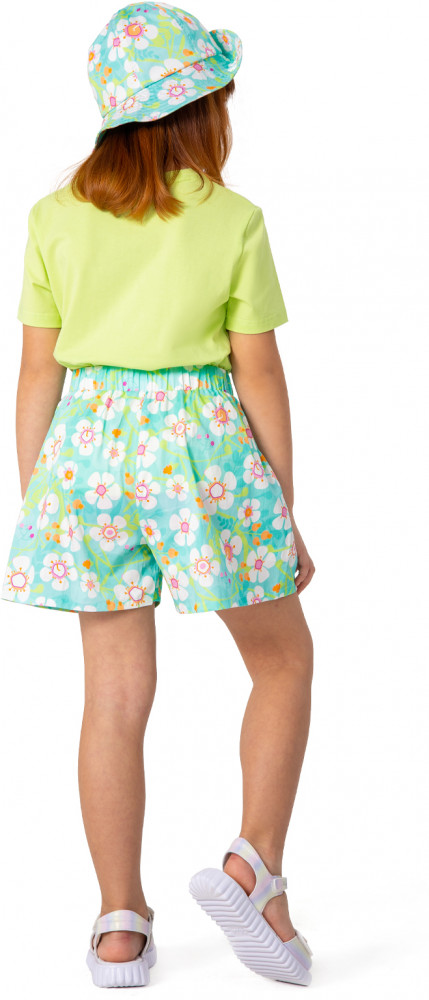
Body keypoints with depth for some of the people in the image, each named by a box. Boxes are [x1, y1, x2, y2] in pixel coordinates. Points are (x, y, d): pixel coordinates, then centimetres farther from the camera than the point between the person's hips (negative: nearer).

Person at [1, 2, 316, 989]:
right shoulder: (234, 222, -5)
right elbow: (257, 373, -4)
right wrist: (287, 516, 3)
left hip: (89, 441, 4)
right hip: (201, 441, -3)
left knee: (116, 695, 9)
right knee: (283, 659, 16)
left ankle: (121, 926, 15)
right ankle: (253, 868, 5)